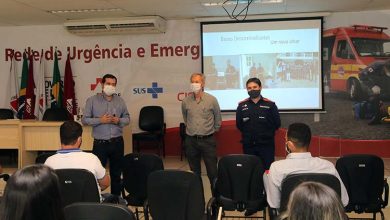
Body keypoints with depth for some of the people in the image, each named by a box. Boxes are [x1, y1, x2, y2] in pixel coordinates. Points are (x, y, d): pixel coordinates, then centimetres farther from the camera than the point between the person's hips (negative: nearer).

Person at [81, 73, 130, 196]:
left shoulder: (120, 101, 8)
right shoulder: (92, 100, -1)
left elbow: (127, 118, 10)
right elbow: (84, 120, -3)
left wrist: (119, 120, -11)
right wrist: (100, 120, -16)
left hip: (117, 142, 3)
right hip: (100, 143, -3)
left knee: (116, 173, 12)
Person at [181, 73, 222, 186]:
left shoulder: (212, 100, -5)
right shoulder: (186, 101, 1)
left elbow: (218, 118, 9)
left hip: (208, 140, -2)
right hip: (191, 140, 2)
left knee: (212, 172, 0)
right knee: (194, 171, 11)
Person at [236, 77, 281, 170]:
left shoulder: (270, 104, 0)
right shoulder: (242, 105, 5)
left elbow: (277, 123, 3)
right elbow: (238, 124, 10)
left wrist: (267, 134, 2)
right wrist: (247, 133, 3)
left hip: (266, 145, -2)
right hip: (248, 145, 2)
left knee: (267, 169, -2)